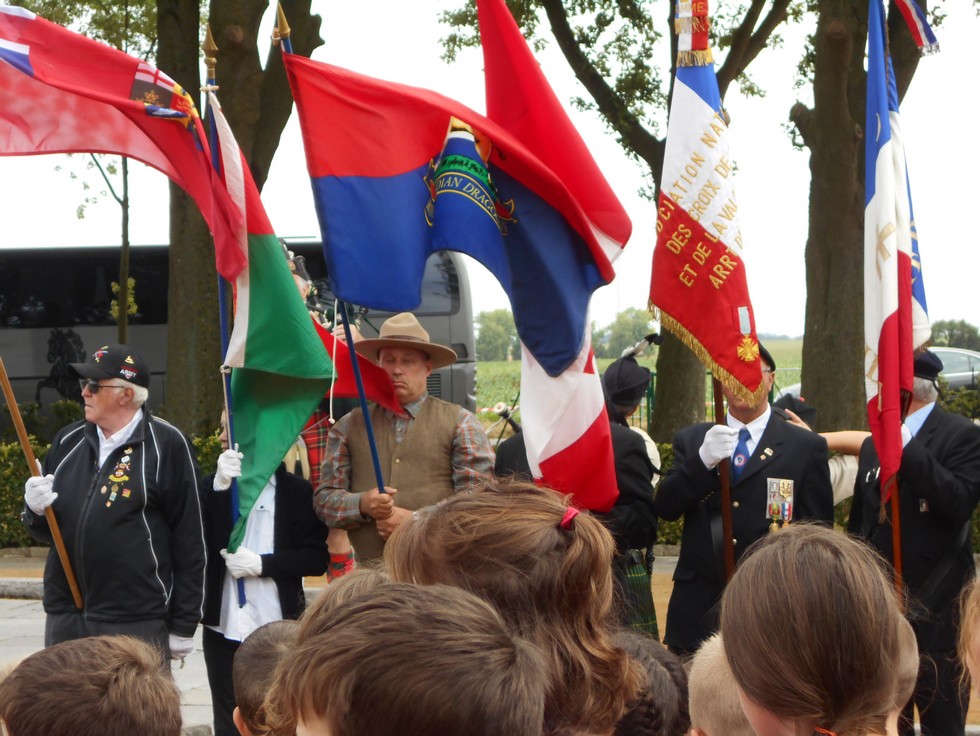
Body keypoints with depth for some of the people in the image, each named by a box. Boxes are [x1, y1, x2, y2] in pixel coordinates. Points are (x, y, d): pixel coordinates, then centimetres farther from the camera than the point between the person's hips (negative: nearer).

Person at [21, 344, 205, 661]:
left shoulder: (167, 444, -6)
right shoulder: (68, 441, 11)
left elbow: (190, 540, -5)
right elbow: (43, 530, 21)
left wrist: (183, 626, -6)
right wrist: (36, 510, -4)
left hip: (138, 626, -6)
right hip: (64, 621, 6)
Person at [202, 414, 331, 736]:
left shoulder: (296, 490, 1)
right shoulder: (212, 486, 8)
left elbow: (318, 558, -4)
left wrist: (261, 564, -14)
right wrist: (220, 488, -16)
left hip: (277, 628, -2)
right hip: (223, 627, 3)